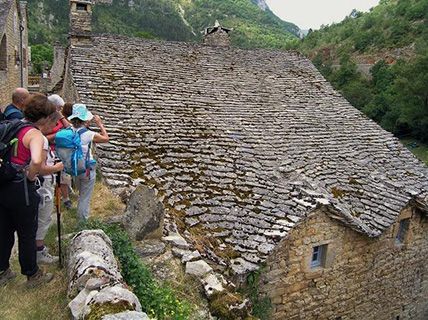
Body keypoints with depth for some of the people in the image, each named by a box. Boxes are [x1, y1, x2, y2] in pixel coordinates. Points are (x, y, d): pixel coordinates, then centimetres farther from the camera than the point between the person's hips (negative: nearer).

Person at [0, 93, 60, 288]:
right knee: (27, 235, 10)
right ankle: (33, 276, 28)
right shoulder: (35, 134, -16)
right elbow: (36, 161, -35)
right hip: (21, 190, -7)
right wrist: (30, 176, -16)